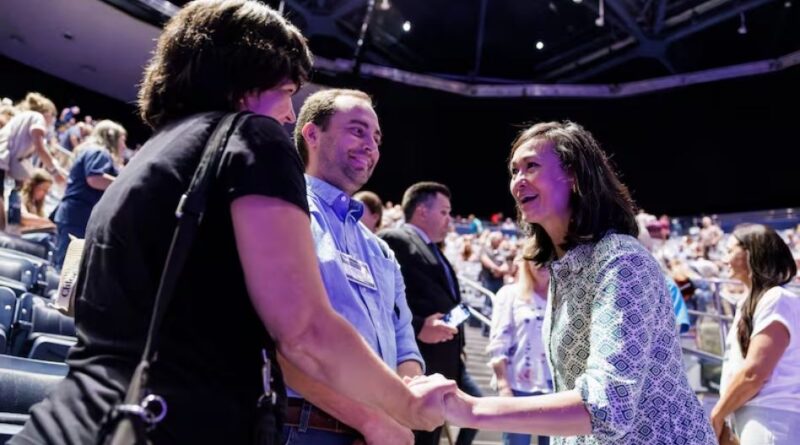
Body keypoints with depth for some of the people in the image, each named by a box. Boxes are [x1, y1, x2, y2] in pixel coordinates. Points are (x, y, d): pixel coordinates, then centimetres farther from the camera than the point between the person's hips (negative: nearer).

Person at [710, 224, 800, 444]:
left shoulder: (777, 300, -12)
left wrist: (716, 416, -8)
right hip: (754, 421, 9)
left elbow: (753, 373, -19)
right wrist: (722, 415, 10)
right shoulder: (752, 302, 18)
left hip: (769, 422, -9)